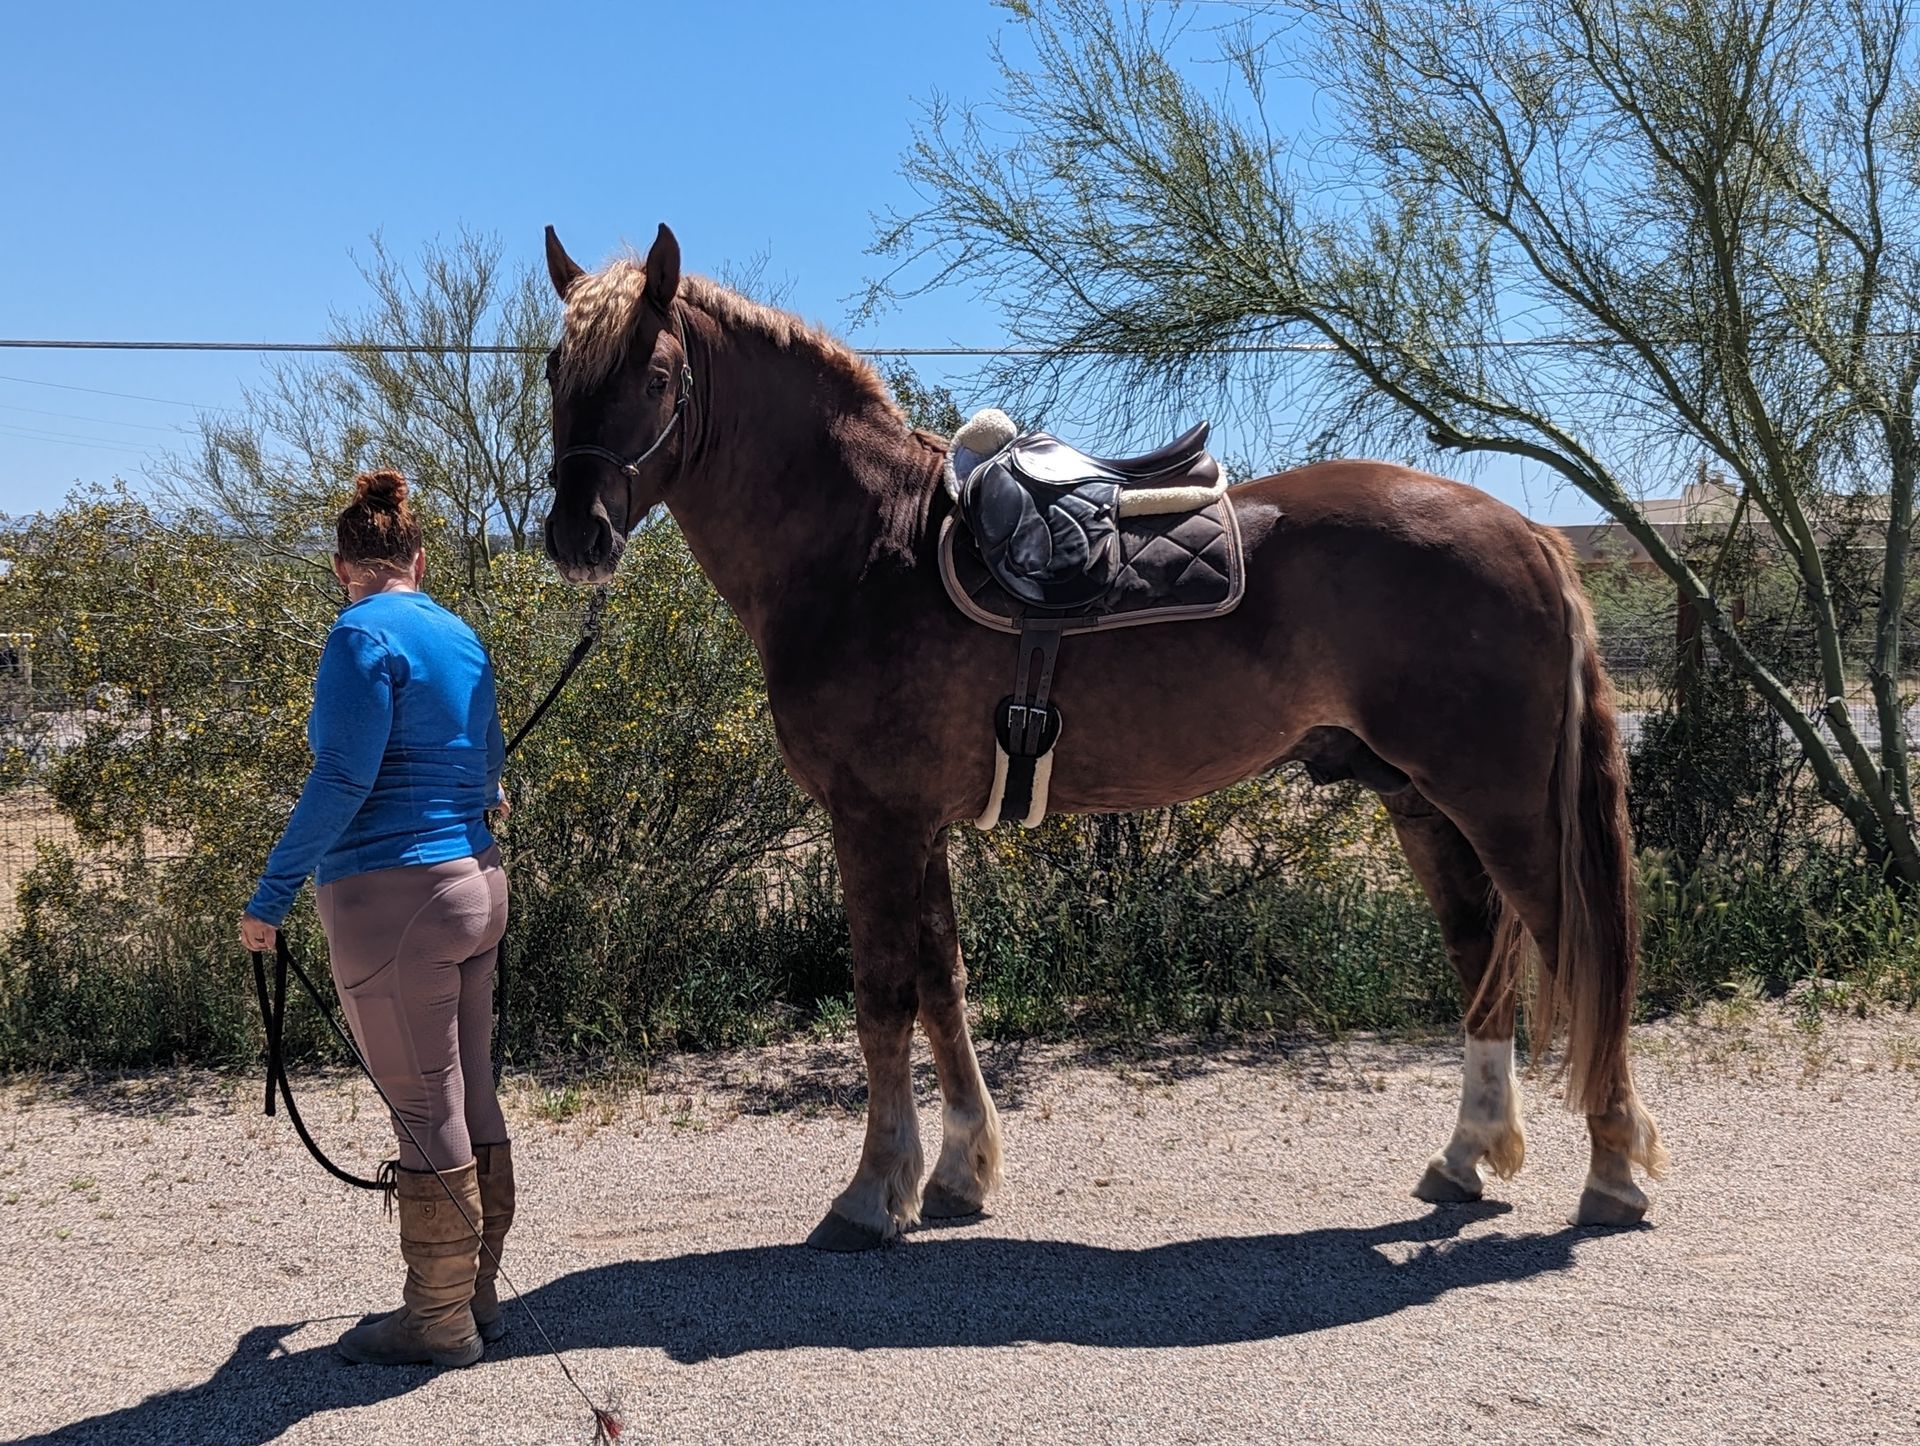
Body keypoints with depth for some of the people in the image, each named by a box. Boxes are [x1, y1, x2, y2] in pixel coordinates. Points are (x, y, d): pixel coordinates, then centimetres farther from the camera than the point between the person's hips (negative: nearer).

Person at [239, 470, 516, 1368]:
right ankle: (475, 1295, 27)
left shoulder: (363, 635, -11)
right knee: (470, 1096, 15)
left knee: (426, 1109, 0)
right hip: (477, 884, 8)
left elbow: (341, 781, -19)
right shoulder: (462, 637, 13)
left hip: (392, 897, -8)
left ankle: (439, 1321, 12)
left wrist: (271, 895, -14)